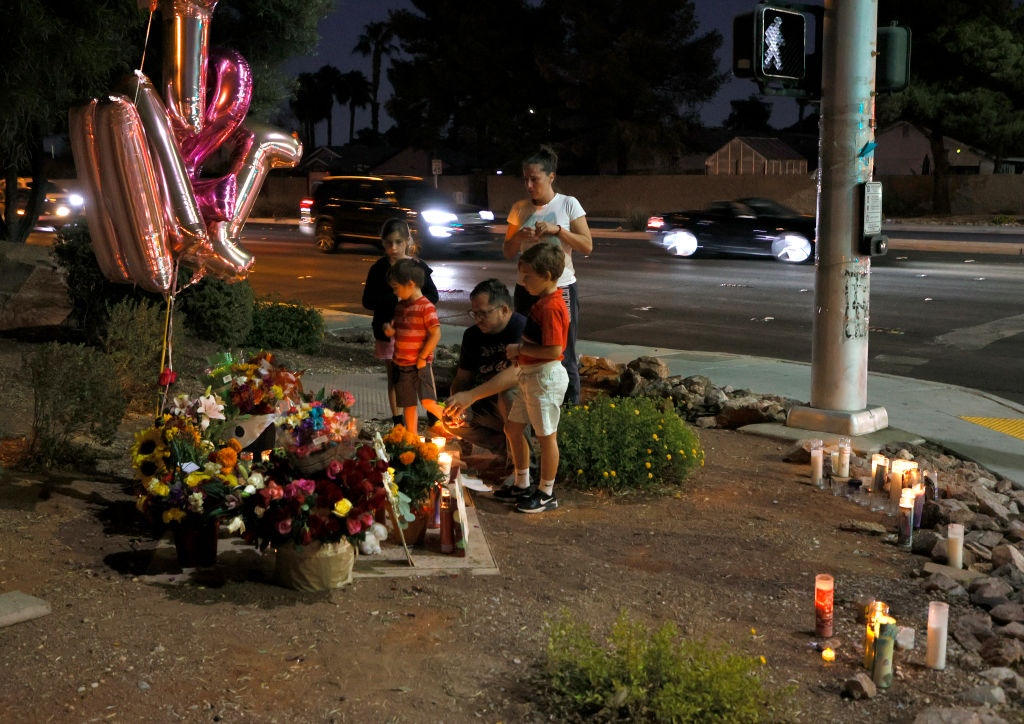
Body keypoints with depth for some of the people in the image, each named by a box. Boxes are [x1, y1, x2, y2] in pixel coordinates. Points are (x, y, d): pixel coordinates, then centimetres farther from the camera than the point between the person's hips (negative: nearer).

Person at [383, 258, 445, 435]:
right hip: (400, 364, 7)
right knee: (408, 405, 12)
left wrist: (422, 357, -15)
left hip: (420, 364, -7)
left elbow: (436, 334, -17)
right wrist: (389, 329, -1)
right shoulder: (400, 306, 10)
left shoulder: (426, 307, -14)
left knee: (428, 402, -14)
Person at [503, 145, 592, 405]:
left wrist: (556, 229, -17)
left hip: (561, 289, -3)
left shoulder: (568, 204, -2)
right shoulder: (520, 209, 7)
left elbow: (587, 246, -7)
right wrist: (519, 235, -11)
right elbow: (508, 253, 10)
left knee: (563, 356, -1)